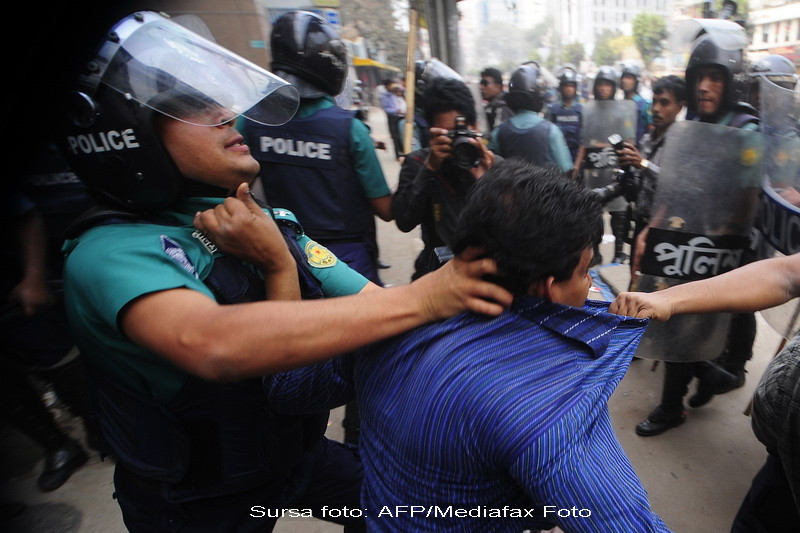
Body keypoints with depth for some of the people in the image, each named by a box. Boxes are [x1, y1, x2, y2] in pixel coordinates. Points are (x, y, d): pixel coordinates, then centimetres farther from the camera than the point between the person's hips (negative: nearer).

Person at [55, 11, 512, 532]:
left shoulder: (268, 225, -9)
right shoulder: (111, 252, -28)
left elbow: (287, 362, -13)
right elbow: (215, 346, -48)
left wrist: (280, 265, -29)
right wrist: (418, 298, -46)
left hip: (292, 449, 5)